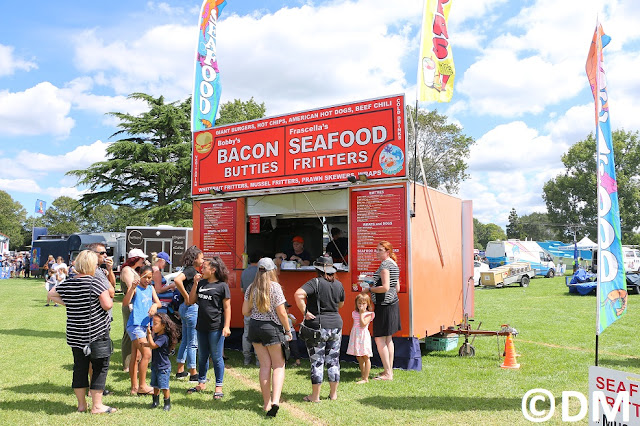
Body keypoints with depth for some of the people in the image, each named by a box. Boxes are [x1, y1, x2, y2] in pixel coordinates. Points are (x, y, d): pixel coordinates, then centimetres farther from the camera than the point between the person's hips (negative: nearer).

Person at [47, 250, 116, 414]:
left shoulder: (67, 283, 4)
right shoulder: (95, 283, -14)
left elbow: (51, 294, 22)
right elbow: (107, 305, -17)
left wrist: (67, 303, 17)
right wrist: (110, 299, 3)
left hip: (75, 333, 6)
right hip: (96, 332, -6)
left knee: (79, 367, 14)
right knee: (100, 367, 5)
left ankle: (81, 404, 24)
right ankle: (97, 405, 8)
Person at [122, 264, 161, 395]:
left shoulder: (151, 288, 14)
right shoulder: (135, 288, -6)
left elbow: (158, 302, 7)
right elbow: (125, 303, -19)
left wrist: (154, 305, -15)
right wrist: (132, 288, -31)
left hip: (145, 325, 7)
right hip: (135, 325, -7)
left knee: (135, 357, 13)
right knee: (147, 354, -13)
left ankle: (134, 386, 18)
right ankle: (142, 386, -5)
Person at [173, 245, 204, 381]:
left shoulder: (193, 270, 13)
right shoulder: (190, 270, -14)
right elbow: (177, 280, -32)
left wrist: (196, 281, 9)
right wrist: (186, 297, -24)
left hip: (186, 308, 10)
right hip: (191, 308, -10)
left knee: (185, 340, 17)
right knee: (193, 343, -2)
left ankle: (180, 371, 26)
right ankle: (193, 374, 6)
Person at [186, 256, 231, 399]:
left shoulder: (222, 286, -8)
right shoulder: (201, 283, 9)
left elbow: (227, 307, -8)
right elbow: (191, 301, 9)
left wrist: (226, 326, -14)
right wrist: (195, 284, 0)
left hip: (216, 327, -6)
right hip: (202, 326, 6)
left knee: (216, 357, 2)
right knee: (202, 356, 17)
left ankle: (218, 387, 12)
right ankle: (201, 383, 30)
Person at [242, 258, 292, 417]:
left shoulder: (251, 288, 3)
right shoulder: (275, 287, -11)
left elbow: (245, 311, 6)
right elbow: (281, 313, -12)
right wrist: (288, 331, -1)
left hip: (254, 327, 4)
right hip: (272, 328, -4)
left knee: (265, 365, 12)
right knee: (278, 365, 6)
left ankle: (267, 403, 17)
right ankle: (275, 400, -10)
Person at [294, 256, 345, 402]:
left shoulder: (315, 282, -13)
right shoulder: (339, 284, 4)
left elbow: (298, 294, -28)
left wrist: (305, 312, -20)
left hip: (317, 325, -5)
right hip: (336, 324, 5)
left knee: (317, 361, 3)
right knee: (333, 360, 14)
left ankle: (315, 396, 11)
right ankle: (333, 393, 23)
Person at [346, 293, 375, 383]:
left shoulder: (368, 314, -5)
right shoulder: (355, 313, 11)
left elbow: (363, 324, -18)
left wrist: (361, 313, -14)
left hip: (364, 337, -6)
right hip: (355, 337, 6)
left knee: (365, 357, -1)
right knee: (359, 358, 14)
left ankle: (365, 378, 2)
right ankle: (362, 375, 28)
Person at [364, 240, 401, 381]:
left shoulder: (384, 265, -15)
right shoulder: (394, 264, 15)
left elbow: (385, 287, -23)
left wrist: (370, 289, -11)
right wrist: (374, 287, 19)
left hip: (384, 305, -10)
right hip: (393, 304, 10)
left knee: (379, 339, -5)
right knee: (388, 339, 15)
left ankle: (387, 373, -2)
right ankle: (389, 370, 22)